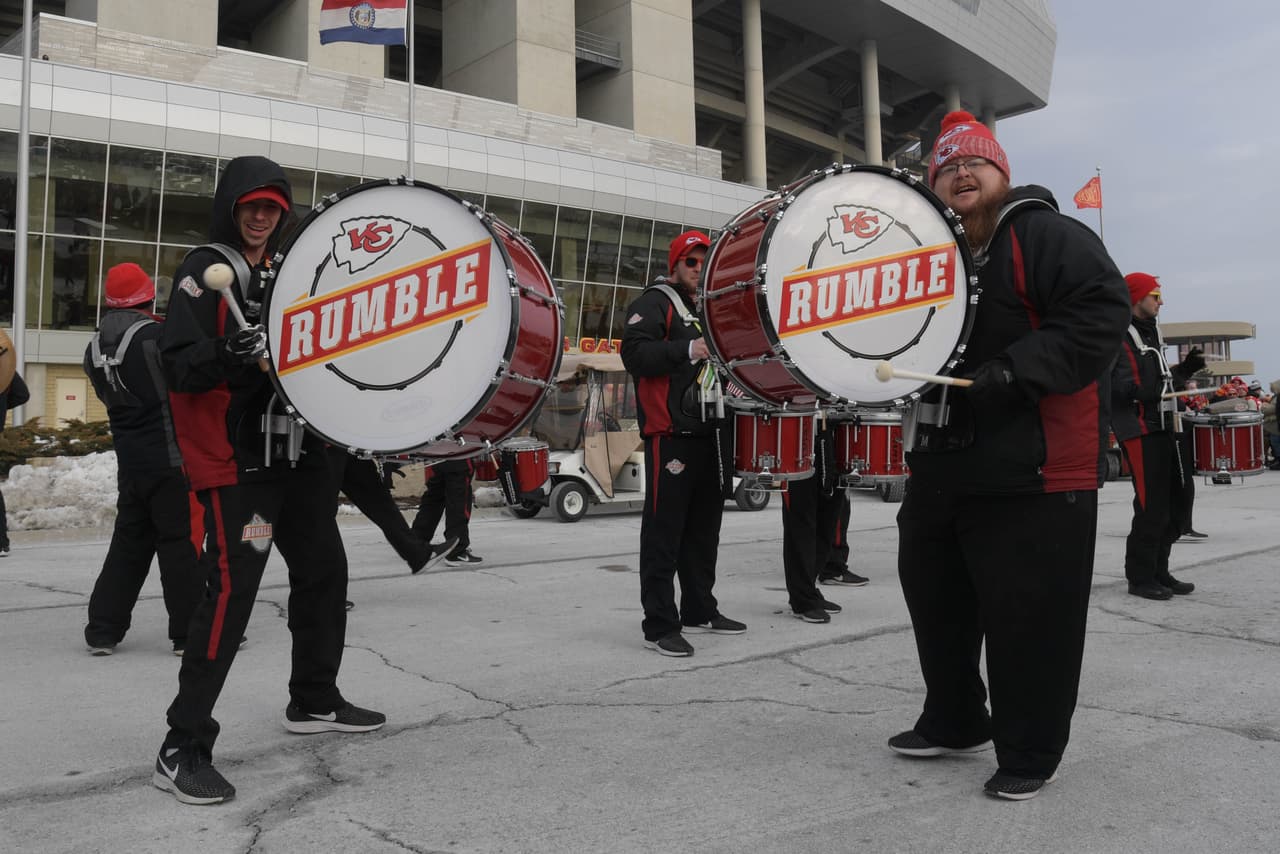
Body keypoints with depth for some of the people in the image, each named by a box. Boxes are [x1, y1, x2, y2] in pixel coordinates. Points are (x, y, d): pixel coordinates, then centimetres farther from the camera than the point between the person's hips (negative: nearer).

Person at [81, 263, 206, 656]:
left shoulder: (95, 347, 10)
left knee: (130, 540, 15)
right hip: (170, 456, -7)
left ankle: (103, 630, 18)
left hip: (129, 458, 7)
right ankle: (192, 631, 3)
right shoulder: (156, 335, -13)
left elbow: (109, 395, 17)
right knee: (182, 541, -2)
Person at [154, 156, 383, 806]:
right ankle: (182, 750, -3)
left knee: (323, 570, 15)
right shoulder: (206, 270, -6)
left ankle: (314, 701, 33)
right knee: (231, 590, -13)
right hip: (237, 461, -8)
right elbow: (179, 365, -16)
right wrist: (229, 354, -34)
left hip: (298, 452, 8)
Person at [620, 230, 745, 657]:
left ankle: (700, 610, 26)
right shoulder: (654, 303, -3)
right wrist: (688, 351, -26)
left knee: (704, 528, 15)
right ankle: (660, 624, 0)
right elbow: (634, 353, -18)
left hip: (711, 432, 9)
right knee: (665, 530, -5)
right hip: (671, 435, -9)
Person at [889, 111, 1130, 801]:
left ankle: (1030, 755, 17)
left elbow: (1100, 311, -18)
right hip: (941, 466, 8)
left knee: (1028, 616, -1)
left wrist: (1015, 371, -26)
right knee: (936, 599, 16)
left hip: (1033, 472, -8)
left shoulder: (1047, 235, -6)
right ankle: (954, 723, 35)